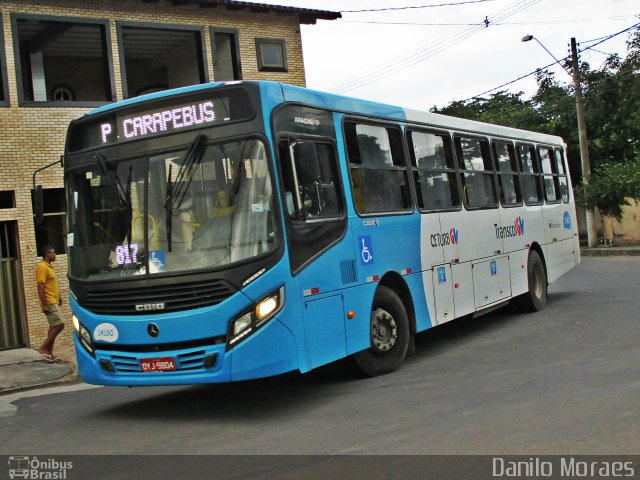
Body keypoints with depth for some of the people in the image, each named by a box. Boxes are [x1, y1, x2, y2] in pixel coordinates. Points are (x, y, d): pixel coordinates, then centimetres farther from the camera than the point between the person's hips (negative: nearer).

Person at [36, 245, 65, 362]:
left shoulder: (49, 267, 14)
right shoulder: (42, 267, -16)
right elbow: (40, 287, -20)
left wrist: (58, 296, 23)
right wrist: (44, 305, -23)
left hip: (53, 302, 10)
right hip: (49, 303, -10)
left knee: (54, 326, 9)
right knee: (59, 325, -13)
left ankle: (49, 352, 12)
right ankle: (43, 348, -6)